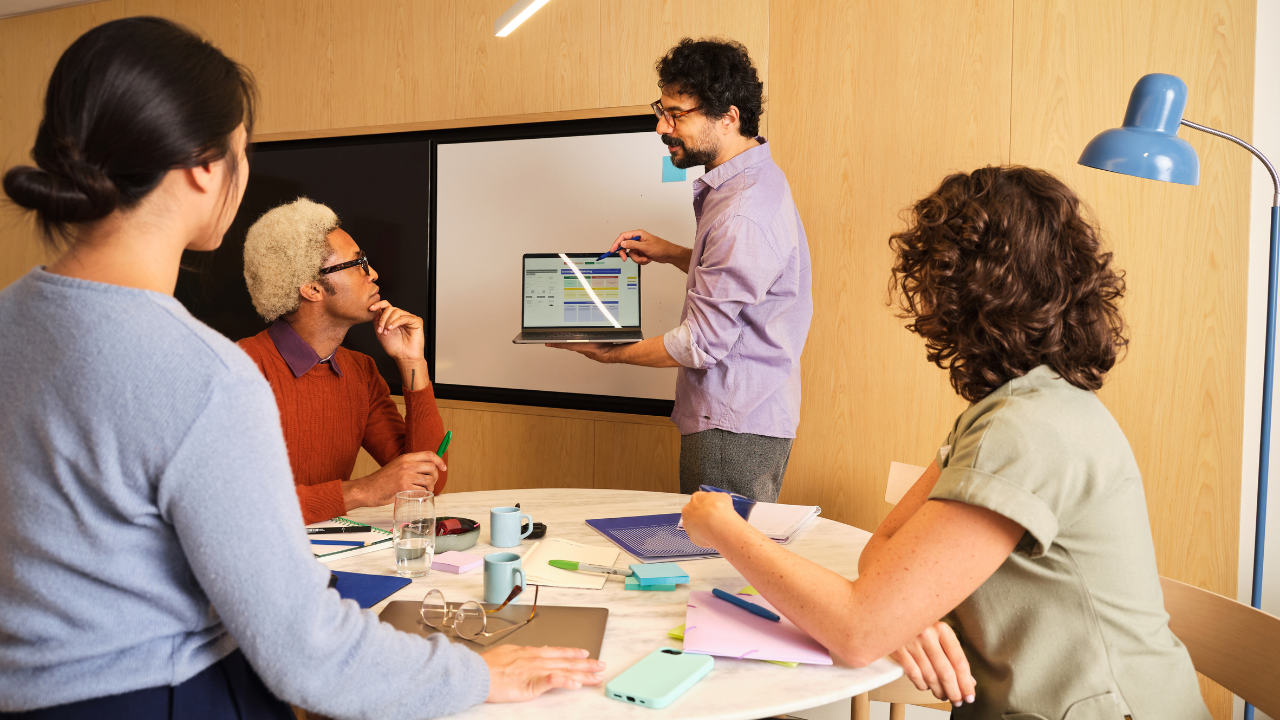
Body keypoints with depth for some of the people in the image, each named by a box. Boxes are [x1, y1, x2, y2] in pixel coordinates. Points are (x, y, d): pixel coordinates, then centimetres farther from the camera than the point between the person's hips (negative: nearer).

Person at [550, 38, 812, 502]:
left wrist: (612, 353, -6)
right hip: (738, 416, 10)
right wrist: (672, 254, 11)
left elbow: (702, 344, -21)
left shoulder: (743, 215, -24)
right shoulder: (752, 180, 10)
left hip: (734, 429, -10)